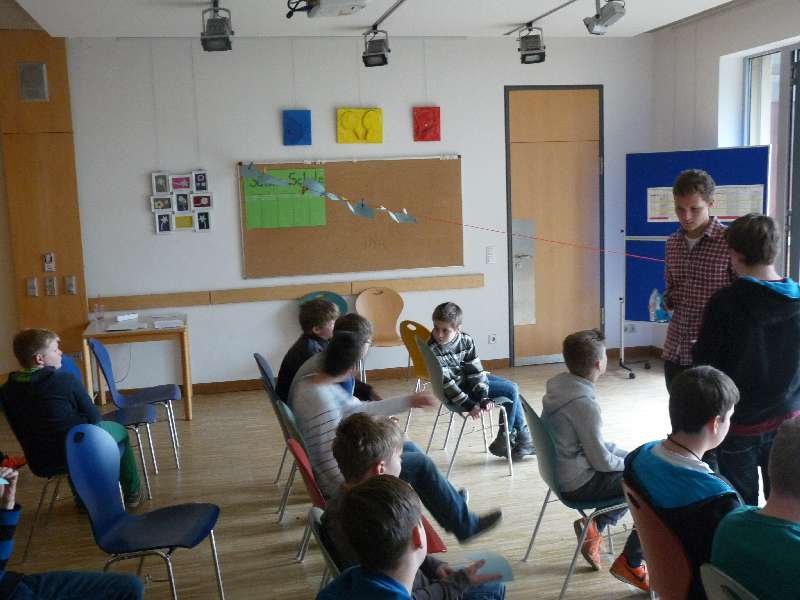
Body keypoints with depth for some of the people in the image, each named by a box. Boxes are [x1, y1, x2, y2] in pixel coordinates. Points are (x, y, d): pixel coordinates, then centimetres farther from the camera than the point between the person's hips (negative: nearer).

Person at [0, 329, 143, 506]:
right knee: (119, 430, 24)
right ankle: (132, 493, 35)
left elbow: (22, 430, 8)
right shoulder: (65, 380, -19)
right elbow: (94, 418, -11)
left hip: (40, 465, 5)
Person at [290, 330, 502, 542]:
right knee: (420, 463, -1)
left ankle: (450, 501, 37)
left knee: (409, 449, 18)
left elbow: (355, 409, 6)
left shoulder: (310, 378, -4)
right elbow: (330, 469, -30)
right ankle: (465, 525, 18)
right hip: (343, 481, -9)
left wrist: (407, 401, 10)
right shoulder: (322, 404, -34)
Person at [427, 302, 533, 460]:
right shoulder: (432, 350, -24)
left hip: (470, 380, 7)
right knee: (512, 390, -9)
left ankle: (522, 435, 18)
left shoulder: (466, 340, -8)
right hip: (458, 390, -7)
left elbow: (476, 371, -7)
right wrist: (469, 405, -23)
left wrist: (484, 397, -17)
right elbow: (446, 383, -23)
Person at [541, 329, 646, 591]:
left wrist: (630, 457, 8)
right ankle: (631, 563, 7)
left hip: (564, 473, 9)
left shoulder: (560, 386, 1)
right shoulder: (584, 403, -27)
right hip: (579, 485, -9)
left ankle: (594, 525, 17)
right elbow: (602, 461, -20)